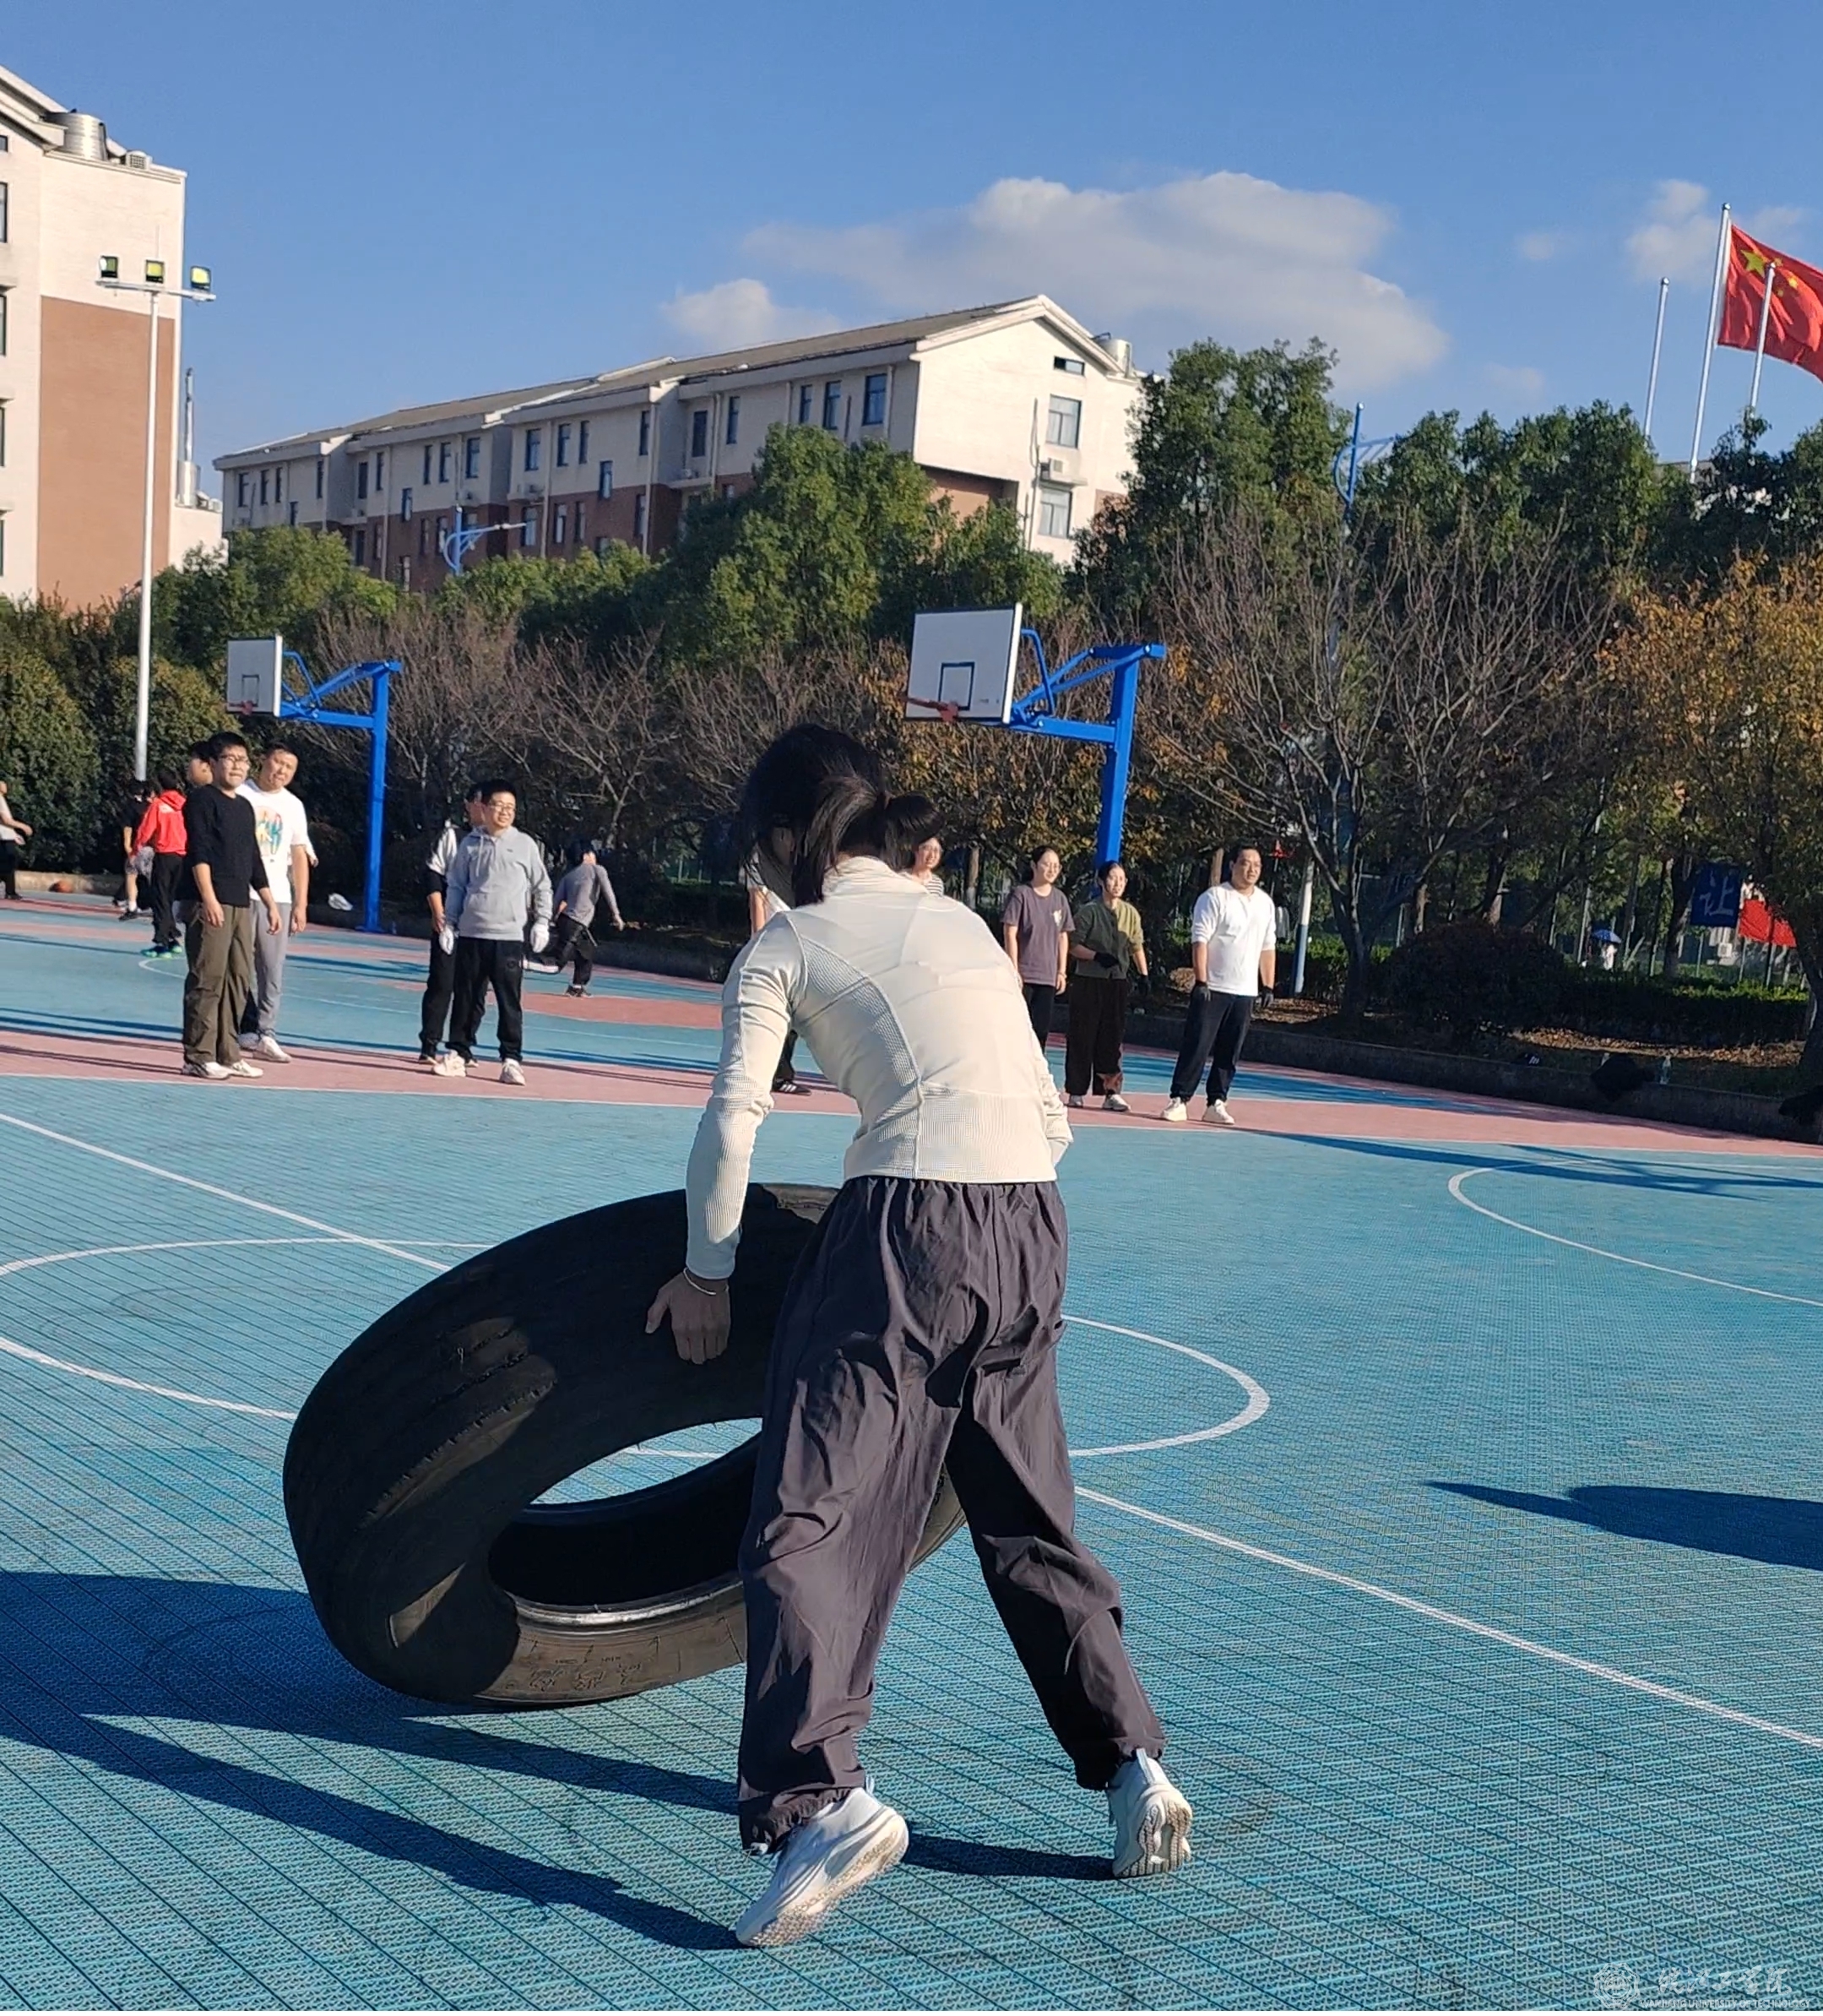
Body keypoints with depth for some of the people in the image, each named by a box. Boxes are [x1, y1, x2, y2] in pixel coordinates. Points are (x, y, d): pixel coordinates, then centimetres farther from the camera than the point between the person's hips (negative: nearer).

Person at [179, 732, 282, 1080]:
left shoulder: (245, 807, 19)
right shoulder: (203, 800, -4)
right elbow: (199, 852, -13)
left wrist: (270, 903, 22)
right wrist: (209, 898, -22)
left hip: (241, 905, 8)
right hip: (210, 904, -8)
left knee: (239, 981, 8)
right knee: (207, 980, -8)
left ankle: (228, 1054, 14)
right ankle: (198, 1057, -4)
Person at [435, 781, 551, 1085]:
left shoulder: (525, 844, 3)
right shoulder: (470, 844, 7)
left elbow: (542, 886, 9)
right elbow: (455, 888, 12)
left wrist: (541, 922, 2)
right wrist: (448, 925, 7)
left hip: (509, 938, -2)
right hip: (471, 935, 2)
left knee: (510, 1002, -3)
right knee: (466, 999, 8)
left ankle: (511, 1060, 2)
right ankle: (458, 1053, 17)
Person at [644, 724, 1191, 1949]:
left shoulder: (787, 946, 7)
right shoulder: (962, 922, 22)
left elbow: (733, 1122, -2)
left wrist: (707, 1275, 8)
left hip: (907, 1224, -6)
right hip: (1034, 1225, 6)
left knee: (812, 1516, -4)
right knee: (1031, 1522, 19)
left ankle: (822, 1798, -18)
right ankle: (1132, 1762, 19)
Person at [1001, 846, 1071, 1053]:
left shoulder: (1059, 898, 9)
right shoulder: (1021, 893, -7)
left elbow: (1063, 936, 15)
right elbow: (1010, 933, -9)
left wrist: (1062, 971, 10)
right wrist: (1014, 971, -12)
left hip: (1048, 976, 5)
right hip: (1023, 974, -5)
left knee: (1041, 1030, 4)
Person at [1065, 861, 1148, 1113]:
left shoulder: (1130, 913, 8)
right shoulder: (1089, 911, -4)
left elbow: (1137, 946, 15)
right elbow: (1074, 945, -6)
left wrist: (1144, 974, 7)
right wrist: (1097, 956, -20)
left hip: (1118, 981, 3)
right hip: (1089, 981, -3)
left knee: (1113, 1036, 2)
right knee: (1083, 1036, 0)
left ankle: (1111, 1092, 3)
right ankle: (1076, 1091, 8)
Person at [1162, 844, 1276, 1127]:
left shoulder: (1265, 902, 12)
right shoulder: (1215, 897, -6)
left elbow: (1268, 947, 17)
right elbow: (1200, 940, -11)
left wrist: (1268, 986, 11)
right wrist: (1201, 981, -17)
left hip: (1246, 992, 5)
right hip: (1213, 988, -5)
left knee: (1229, 1053, 7)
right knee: (1197, 1046, -5)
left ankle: (1216, 1104, 13)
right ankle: (1178, 1100, 0)